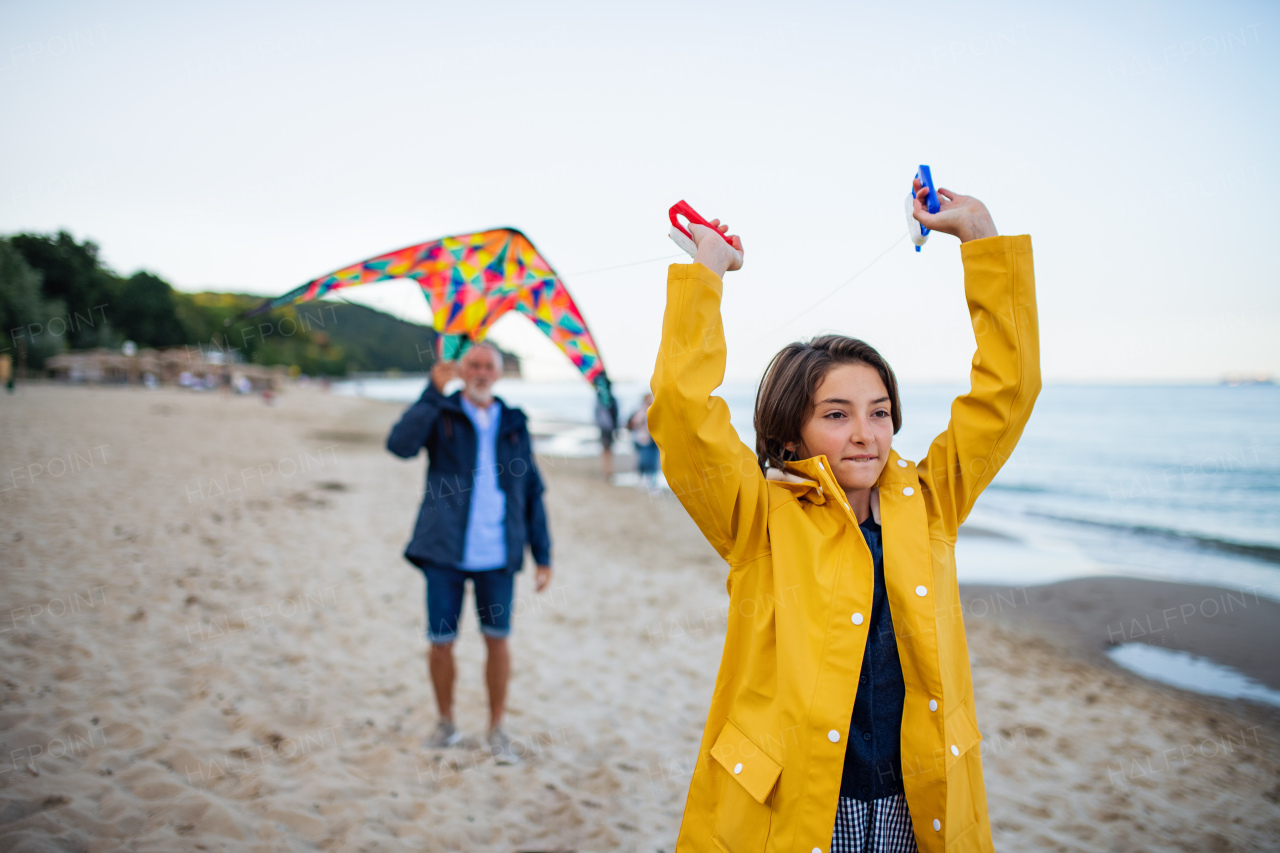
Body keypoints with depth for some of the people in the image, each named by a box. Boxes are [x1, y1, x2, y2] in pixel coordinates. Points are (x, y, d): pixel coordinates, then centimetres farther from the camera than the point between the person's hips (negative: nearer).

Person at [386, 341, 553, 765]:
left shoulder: (514, 424, 10)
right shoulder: (441, 415, 4)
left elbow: (532, 492, 12)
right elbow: (400, 444, -17)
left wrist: (543, 555, 8)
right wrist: (434, 392, -21)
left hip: (497, 555, 1)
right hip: (445, 553, -1)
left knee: (498, 639, 4)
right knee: (441, 641, 5)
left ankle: (496, 729, 20)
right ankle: (446, 723, 26)